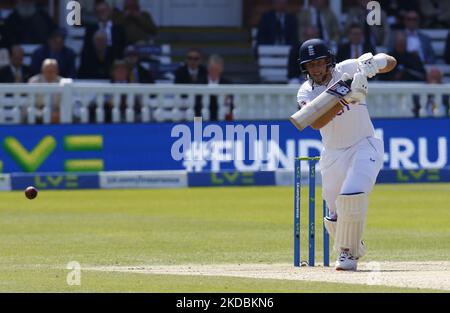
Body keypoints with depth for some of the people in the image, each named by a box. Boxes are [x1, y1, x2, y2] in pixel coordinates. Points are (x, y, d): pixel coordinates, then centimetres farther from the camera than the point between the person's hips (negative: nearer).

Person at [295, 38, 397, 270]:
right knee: (335, 217, 6)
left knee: (351, 196, -26)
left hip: (364, 147, -3)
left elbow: (391, 62, -3)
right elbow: (316, 123, -26)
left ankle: (349, 252, -9)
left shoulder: (347, 70, -7)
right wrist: (345, 99, -37)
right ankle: (353, 248, 36)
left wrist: (373, 64, -26)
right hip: (332, 154, 3)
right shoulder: (306, 92, -6)